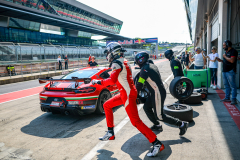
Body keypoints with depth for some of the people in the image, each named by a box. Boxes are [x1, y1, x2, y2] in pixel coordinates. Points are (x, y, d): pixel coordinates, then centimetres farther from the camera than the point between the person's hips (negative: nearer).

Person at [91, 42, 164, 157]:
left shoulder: (116, 63, -14)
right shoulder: (123, 61, 15)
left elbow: (112, 80, -26)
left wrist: (98, 82, -14)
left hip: (128, 94, -10)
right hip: (126, 93, 10)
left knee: (135, 121, -10)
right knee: (107, 105, 17)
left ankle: (156, 143, -4)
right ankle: (110, 133, 25)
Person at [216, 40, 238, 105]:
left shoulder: (233, 51, -11)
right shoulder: (226, 52, 18)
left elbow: (232, 60, -23)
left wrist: (225, 56, -12)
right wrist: (220, 60, 8)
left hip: (230, 71, -9)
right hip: (224, 71, 10)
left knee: (232, 86, -5)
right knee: (226, 85, 14)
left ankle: (234, 100, -2)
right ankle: (227, 98, 22)